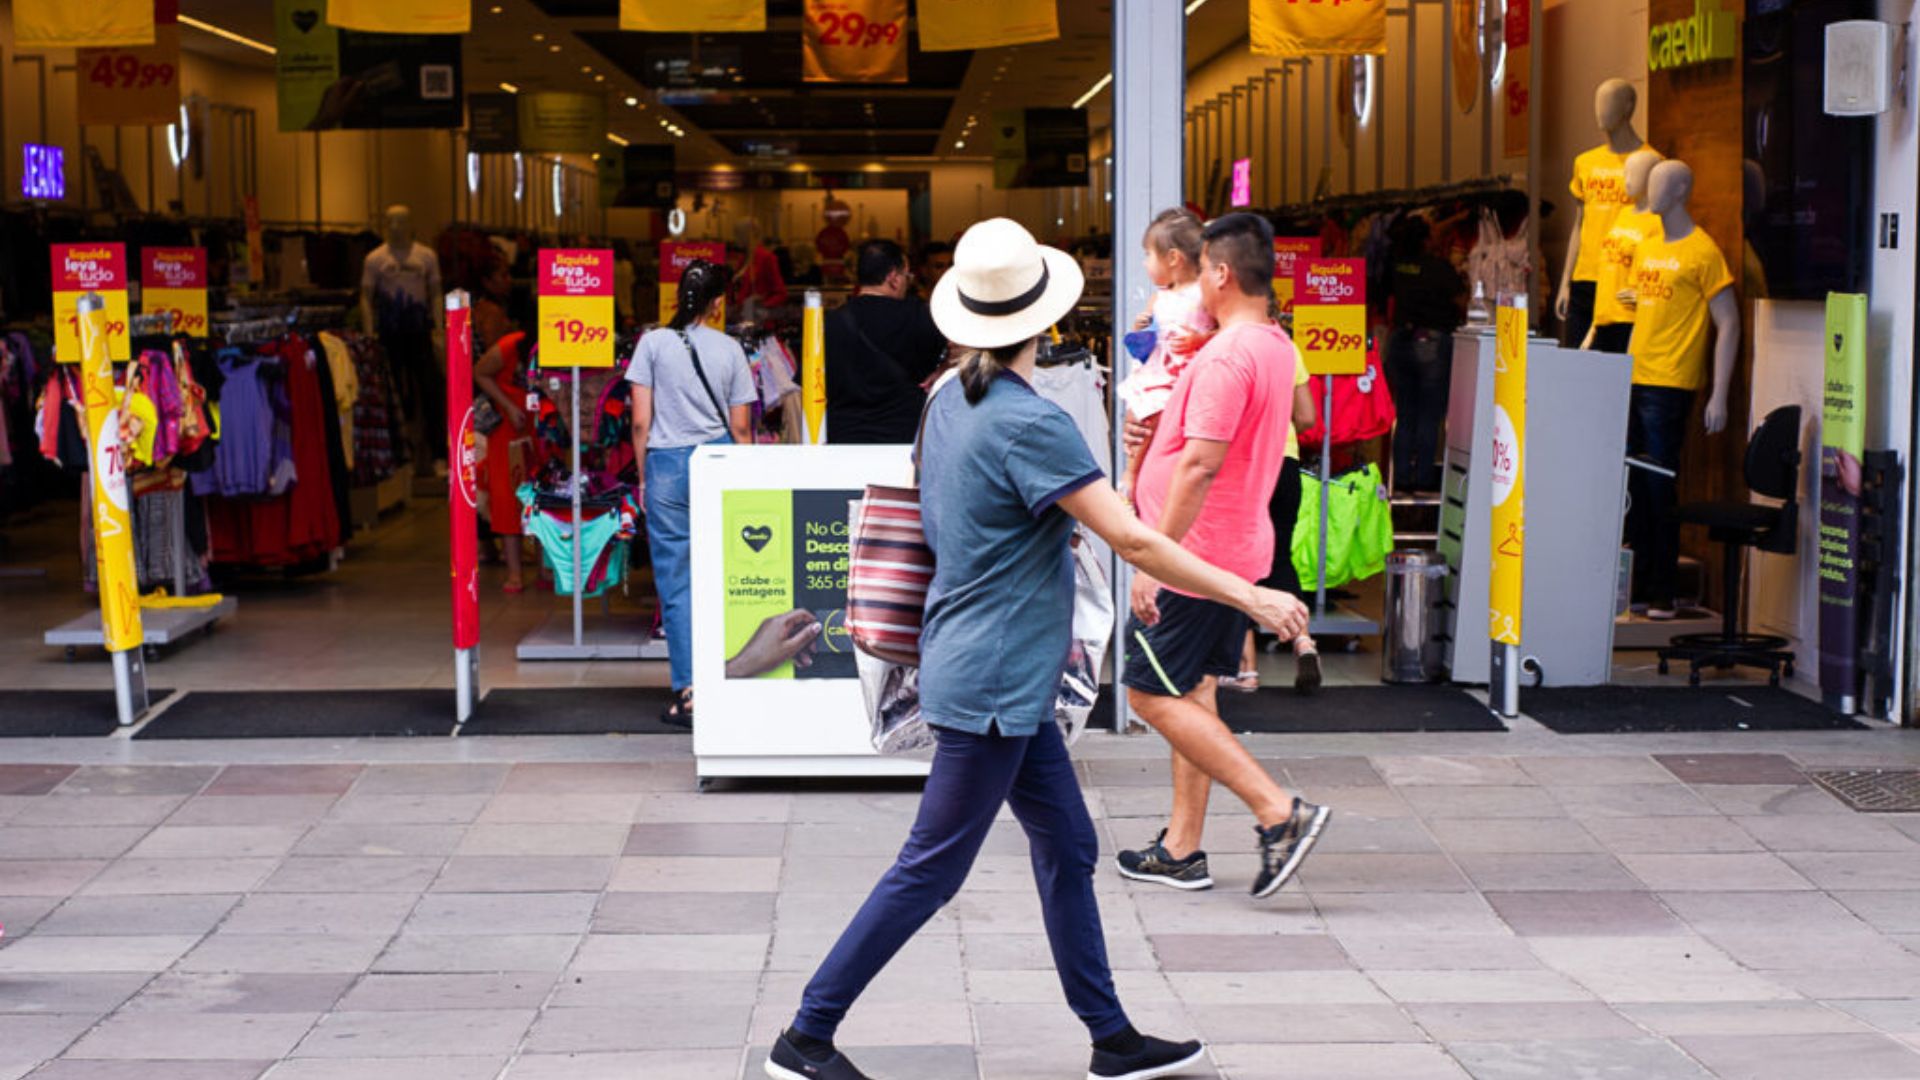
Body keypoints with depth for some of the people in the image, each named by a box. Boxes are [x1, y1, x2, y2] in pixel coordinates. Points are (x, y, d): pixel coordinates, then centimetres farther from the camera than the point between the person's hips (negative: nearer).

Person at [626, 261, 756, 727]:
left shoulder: (653, 343, -2)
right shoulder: (729, 349, 3)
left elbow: (641, 422, -3)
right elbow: (739, 428, 5)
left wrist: (643, 476, 8)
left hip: (667, 465, -1)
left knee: (676, 582, 3)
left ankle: (690, 690, 0)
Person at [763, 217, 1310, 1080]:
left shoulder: (951, 399, 7)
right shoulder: (1030, 422, -21)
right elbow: (1131, 540, -22)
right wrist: (1249, 597, -15)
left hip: (1007, 682, 10)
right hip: (992, 683, -10)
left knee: (1067, 847, 14)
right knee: (932, 870, -1)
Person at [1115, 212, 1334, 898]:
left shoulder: (1227, 356, -21)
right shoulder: (1277, 347, 11)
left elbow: (1201, 462, -26)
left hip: (1196, 555, -10)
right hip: (1239, 551, 10)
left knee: (1154, 695, -4)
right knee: (1189, 696, 14)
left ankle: (1280, 812, -9)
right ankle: (1182, 849, 19)